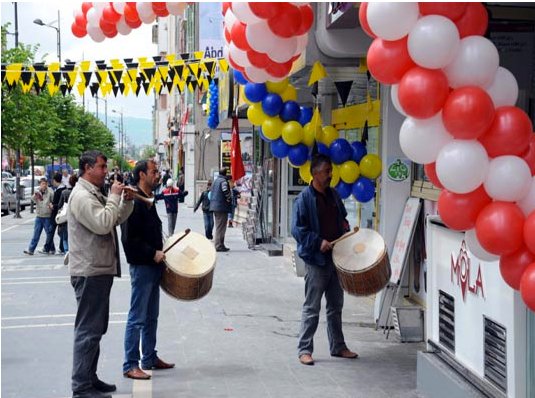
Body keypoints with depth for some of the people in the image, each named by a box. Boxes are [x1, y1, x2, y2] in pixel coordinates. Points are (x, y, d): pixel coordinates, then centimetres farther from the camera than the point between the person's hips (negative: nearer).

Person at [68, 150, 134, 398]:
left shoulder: (96, 194, 17)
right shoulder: (81, 196, -16)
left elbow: (116, 219, 23)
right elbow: (103, 224, -27)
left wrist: (126, 201, 6)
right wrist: (114, 197, -17)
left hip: (100, 270, 11)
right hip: (89, 272, -11)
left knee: (96, 328, 17)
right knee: (88, 329, -8)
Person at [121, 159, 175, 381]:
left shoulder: (148, 201, 13)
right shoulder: (134, 201, -17)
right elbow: (129, 239, -22)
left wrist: (161, 251, 13)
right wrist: (153, 253, -20)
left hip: (153, 265, 10)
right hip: (141, 266, -10)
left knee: (151, 317, 16)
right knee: (137, 319, -4)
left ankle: (150, 358, 26)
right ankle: (130, 366, 3)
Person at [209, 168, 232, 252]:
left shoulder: (216, 180, 18)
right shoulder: (223, 181, -11)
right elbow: (225, 191, -29)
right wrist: (229, 198, -13)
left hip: (215, 206, 9)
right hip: (222, 207, -9)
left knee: (219, 226, 16)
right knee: (221, 227, -6)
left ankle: (219, 245, 21)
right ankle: (219, 246, -6)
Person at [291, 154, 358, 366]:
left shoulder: (333, 195, 10)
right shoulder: (304, 199, -11)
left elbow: (342, 219, 22)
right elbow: (298, 229, -15)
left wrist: (345, 233, 4)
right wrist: (318, 242, -21)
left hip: (336, 258, 7)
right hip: (316, 261, -7)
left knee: (336, 305, 15)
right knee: (312, 308, -2)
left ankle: (338, 346, 26)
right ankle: (304, 349, 6)